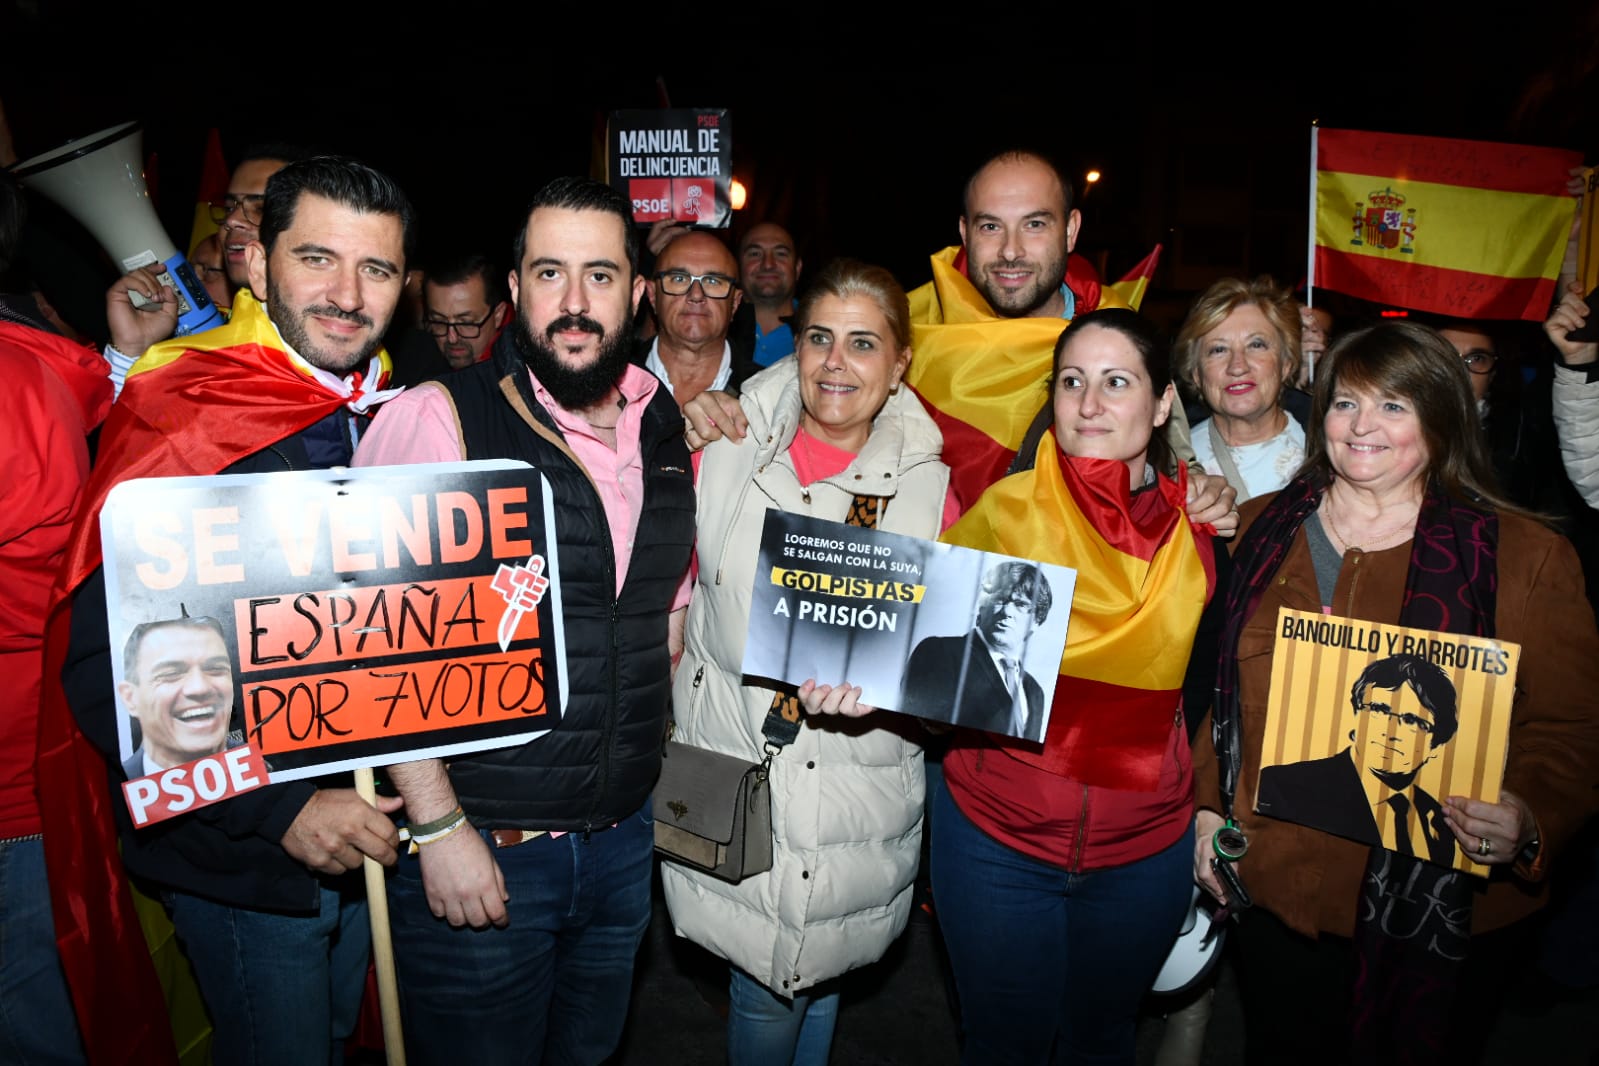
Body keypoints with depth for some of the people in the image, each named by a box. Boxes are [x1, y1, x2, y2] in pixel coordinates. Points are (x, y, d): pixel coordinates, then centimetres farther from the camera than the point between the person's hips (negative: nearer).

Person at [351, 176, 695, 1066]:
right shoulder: (436, 419, -13)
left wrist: (649, 766, 11)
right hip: (481, 848, -5)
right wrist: (438, 823, -15)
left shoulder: (667, 431, 4)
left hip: (624, 841, 5)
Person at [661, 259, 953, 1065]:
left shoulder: (927, 487, -1)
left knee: (816, 970, 13)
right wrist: (669, 717, 5)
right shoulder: (725, 452, -1)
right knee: (762, 987, 6)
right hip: (729, 778, 0)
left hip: (857, 792, 0)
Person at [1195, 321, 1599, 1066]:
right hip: (1276, 888, 3)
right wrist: (1207, 804, 6)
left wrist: (1528, 821, -22)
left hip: (1441, 908, -2)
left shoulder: (1524, 555, -5)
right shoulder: (1262, 530, 4)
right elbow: (1223, 688, 11)